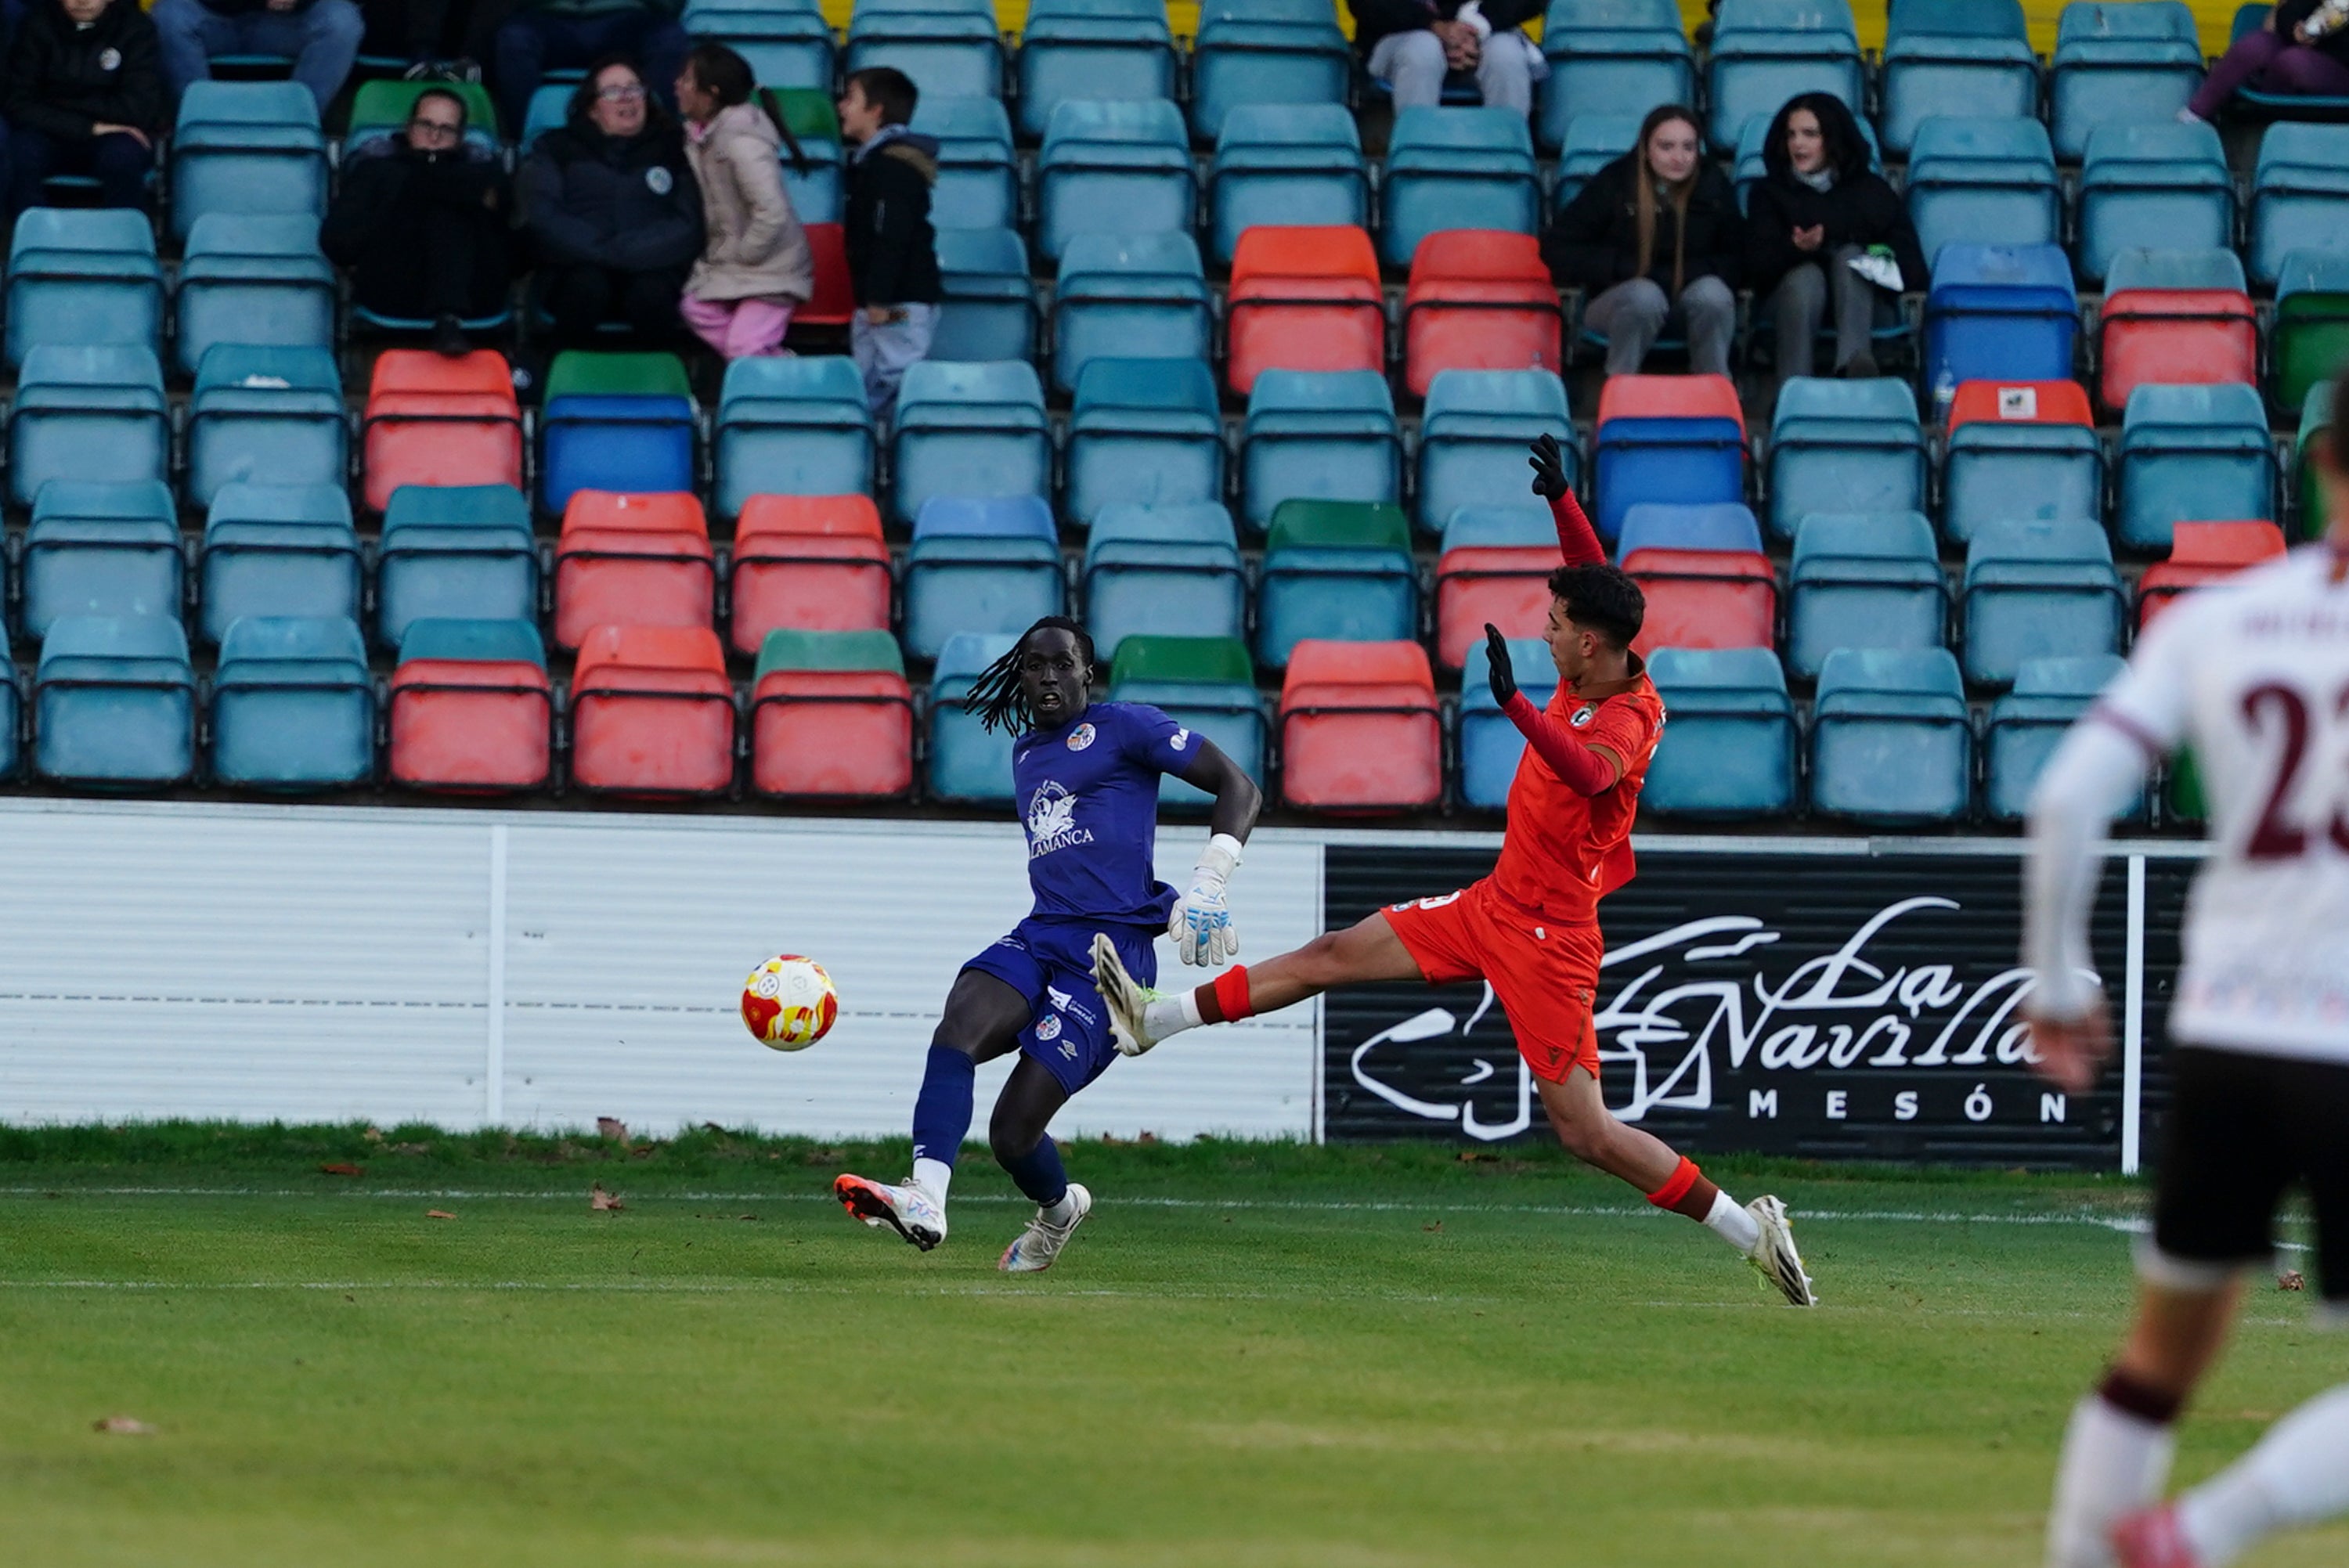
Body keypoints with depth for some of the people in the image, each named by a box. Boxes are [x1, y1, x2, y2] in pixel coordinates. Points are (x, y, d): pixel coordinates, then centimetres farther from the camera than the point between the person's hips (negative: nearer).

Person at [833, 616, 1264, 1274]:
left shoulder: (1124, 727, 2)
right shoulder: (1026, 753, 23)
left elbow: (1238, 787, 0)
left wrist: (1210, 884, -11)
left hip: (1112, 949, -6)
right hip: (1038, 939, 6)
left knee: (1013, 1131, -14)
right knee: (958, 1026, -28)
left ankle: (1059, 1208, 19)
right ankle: (925, 1199, -39)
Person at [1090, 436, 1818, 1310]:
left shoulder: (1627, 722, -24)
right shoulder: (1592, 675, 0)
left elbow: (1587, 773, -47)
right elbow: (1592, 573, 17)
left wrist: (1515, 704, -58)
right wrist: (1559, 498, 8)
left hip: (1547, 934, -9)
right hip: (1493, 907, 9)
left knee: (1584, 1132, -9)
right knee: (1333, 957, 11)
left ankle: (1749, 1230, 0)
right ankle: (1155, 1019, 19)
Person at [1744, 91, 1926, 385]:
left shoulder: (1870, 189, 12)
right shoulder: (1769, 193, 12)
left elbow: (1905, 248, 5)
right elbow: (1757, 262, -2)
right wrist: (1796, 248, -24)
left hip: (1857, 295, 1)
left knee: (1849, 255, -29)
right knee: (1807, 276, -34)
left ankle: (1852, 362, -54)